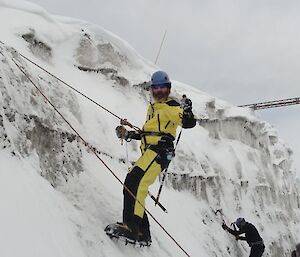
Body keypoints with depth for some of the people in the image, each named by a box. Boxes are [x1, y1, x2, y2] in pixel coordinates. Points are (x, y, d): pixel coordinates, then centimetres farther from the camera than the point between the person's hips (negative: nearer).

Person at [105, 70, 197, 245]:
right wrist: (129, 135, 25)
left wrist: (187, 112, -35)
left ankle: (131, 226, -32)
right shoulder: (152, 108, 27)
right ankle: (143, 233, 9)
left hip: (161, 151, -10)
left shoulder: (173, 107, 1)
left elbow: (189, 123, -15)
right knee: (133, 185, 6)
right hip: (149, 151, 10)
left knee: (134, 182, -25)